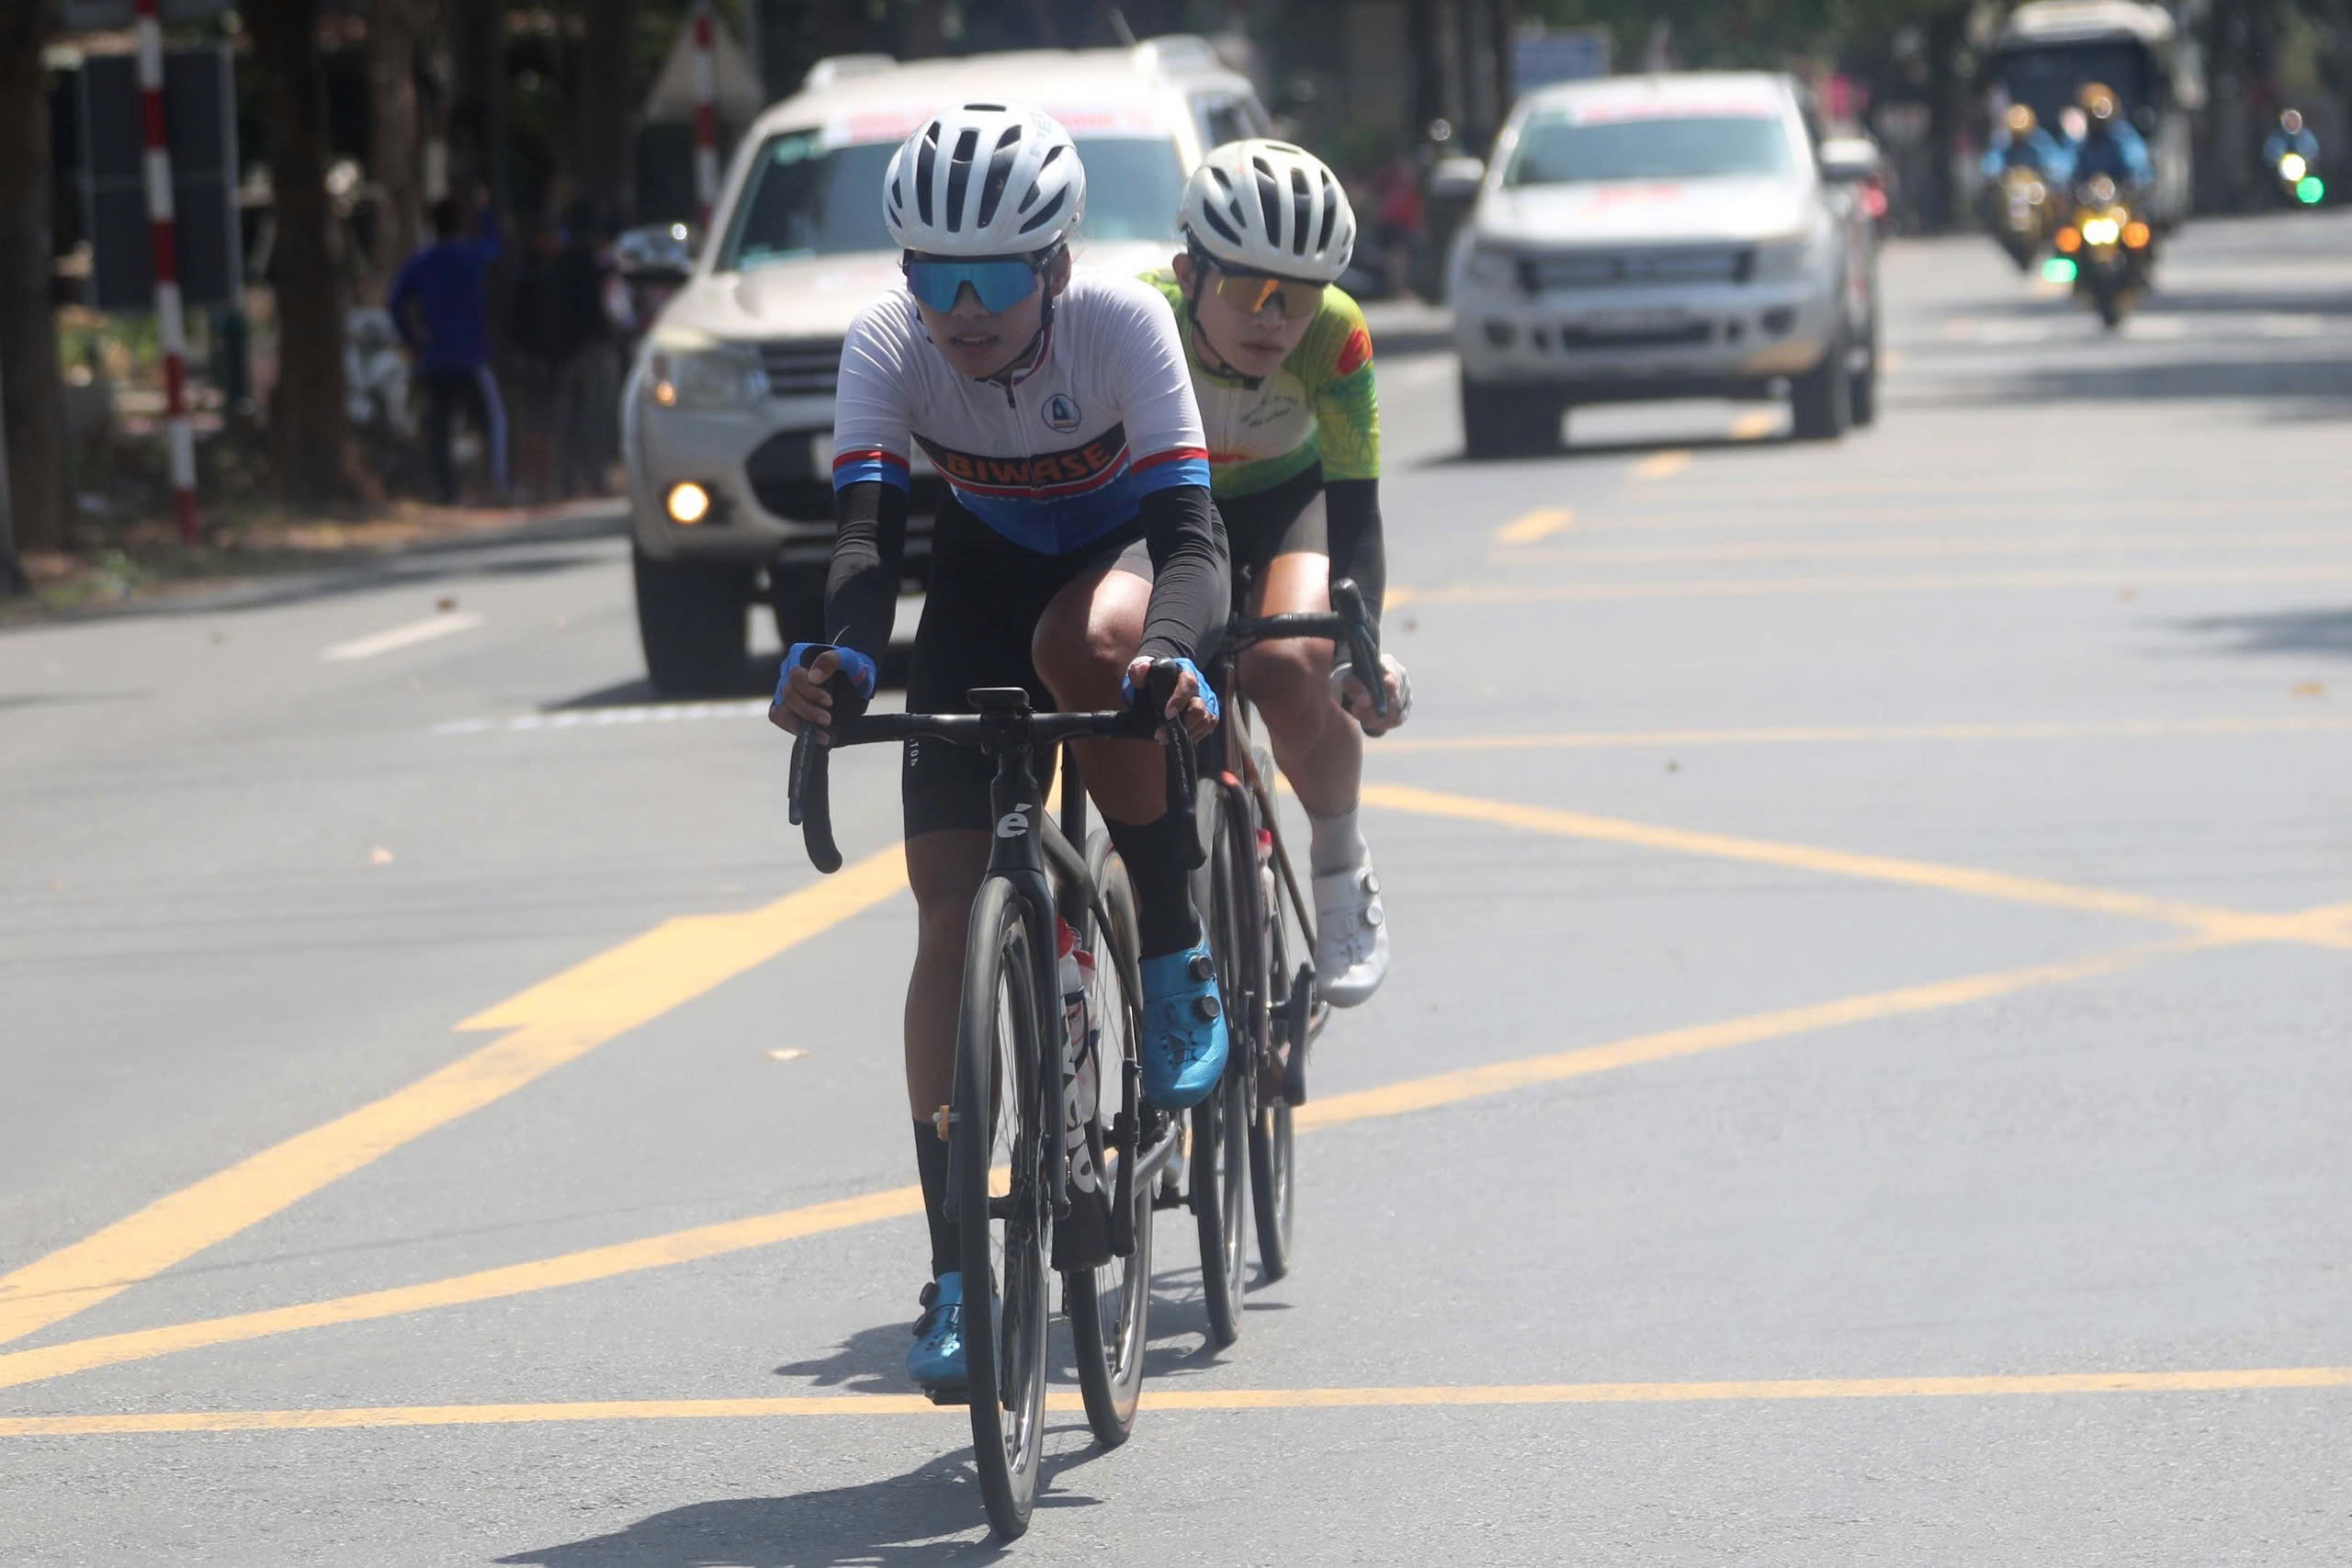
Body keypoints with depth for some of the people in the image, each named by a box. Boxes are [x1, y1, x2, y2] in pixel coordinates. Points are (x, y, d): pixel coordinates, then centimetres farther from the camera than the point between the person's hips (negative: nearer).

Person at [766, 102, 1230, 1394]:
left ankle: (1175, 957, -17)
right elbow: (865, 526, -36)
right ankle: (955, 1272, -8)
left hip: (1123, 554, -2)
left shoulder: (1122, 323, -31)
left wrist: (1168, 658, -59)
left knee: (1085, 642, -40)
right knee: (948, 904, -11)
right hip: (982, 581, 2)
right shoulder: (886, 343, -25)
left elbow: (1189, 527, -39)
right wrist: (841, 656, -57)